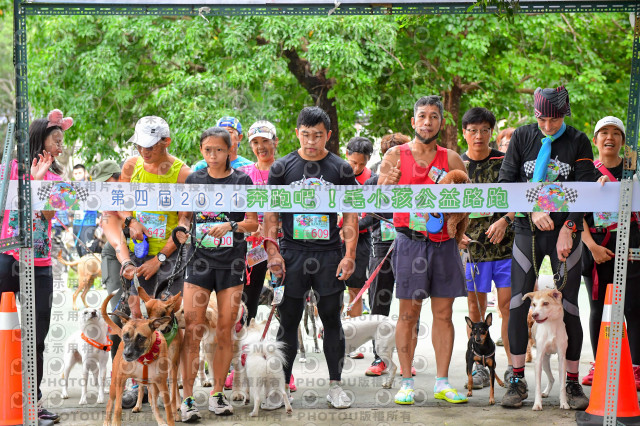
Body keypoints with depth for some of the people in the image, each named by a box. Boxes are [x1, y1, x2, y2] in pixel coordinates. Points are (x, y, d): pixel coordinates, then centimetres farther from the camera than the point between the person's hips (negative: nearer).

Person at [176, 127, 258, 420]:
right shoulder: (193, 180, 9)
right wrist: (183, 228, -6)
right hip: (199, 261, 1)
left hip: (231, 263, -1)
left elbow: (254, 222, 3)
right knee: (191, 329, -7)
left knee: (225, 330, 3)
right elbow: (185, 215, 16)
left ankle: (217, 393, 15)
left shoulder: (241, 181, 3)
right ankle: (187, 398, -4)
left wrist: (231, 226, -14)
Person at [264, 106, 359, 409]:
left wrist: (350, 255, -5)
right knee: (288, 322, 5)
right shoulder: (282, 168, 4)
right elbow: (271, 214, 5)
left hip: (329, 254, 0)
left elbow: (351, 216, 4)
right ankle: (282, 386, 13)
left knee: (332, 321, 4)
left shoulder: (341, 169, 4)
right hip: (291, 254, 0)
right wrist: (272, 252, -5)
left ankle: (335, 386, 13)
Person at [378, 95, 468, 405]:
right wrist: (386, 184, -20)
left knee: (443, 313, 4)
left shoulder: (451, 159, 10)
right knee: (408, 314, 0)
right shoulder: (396, 156, 5)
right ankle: (406, 382, 7)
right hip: (410, 241, -2)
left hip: (444, 243, 2)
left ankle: (442, 383, 11)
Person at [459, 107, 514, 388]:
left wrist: (505, 220, -11)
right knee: (476, 307, 5)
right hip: (472, 246, 1)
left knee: (507, 304, -2)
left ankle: (513, 366, 7)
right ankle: (479, 367, 13)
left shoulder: (505, 162, 4)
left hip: (505, 245, -1)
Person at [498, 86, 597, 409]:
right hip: (527, 232, 1)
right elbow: (505, 181, 2)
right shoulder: (522, 137, 4)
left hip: (565, 233, -1)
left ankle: (572, 382, 9)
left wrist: (567, 229, -13)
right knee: (518, 304, -2)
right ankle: (517, 380, 8)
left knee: (569, 307, -1)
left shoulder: (578, 142, 2)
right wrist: (532, 211, -12)